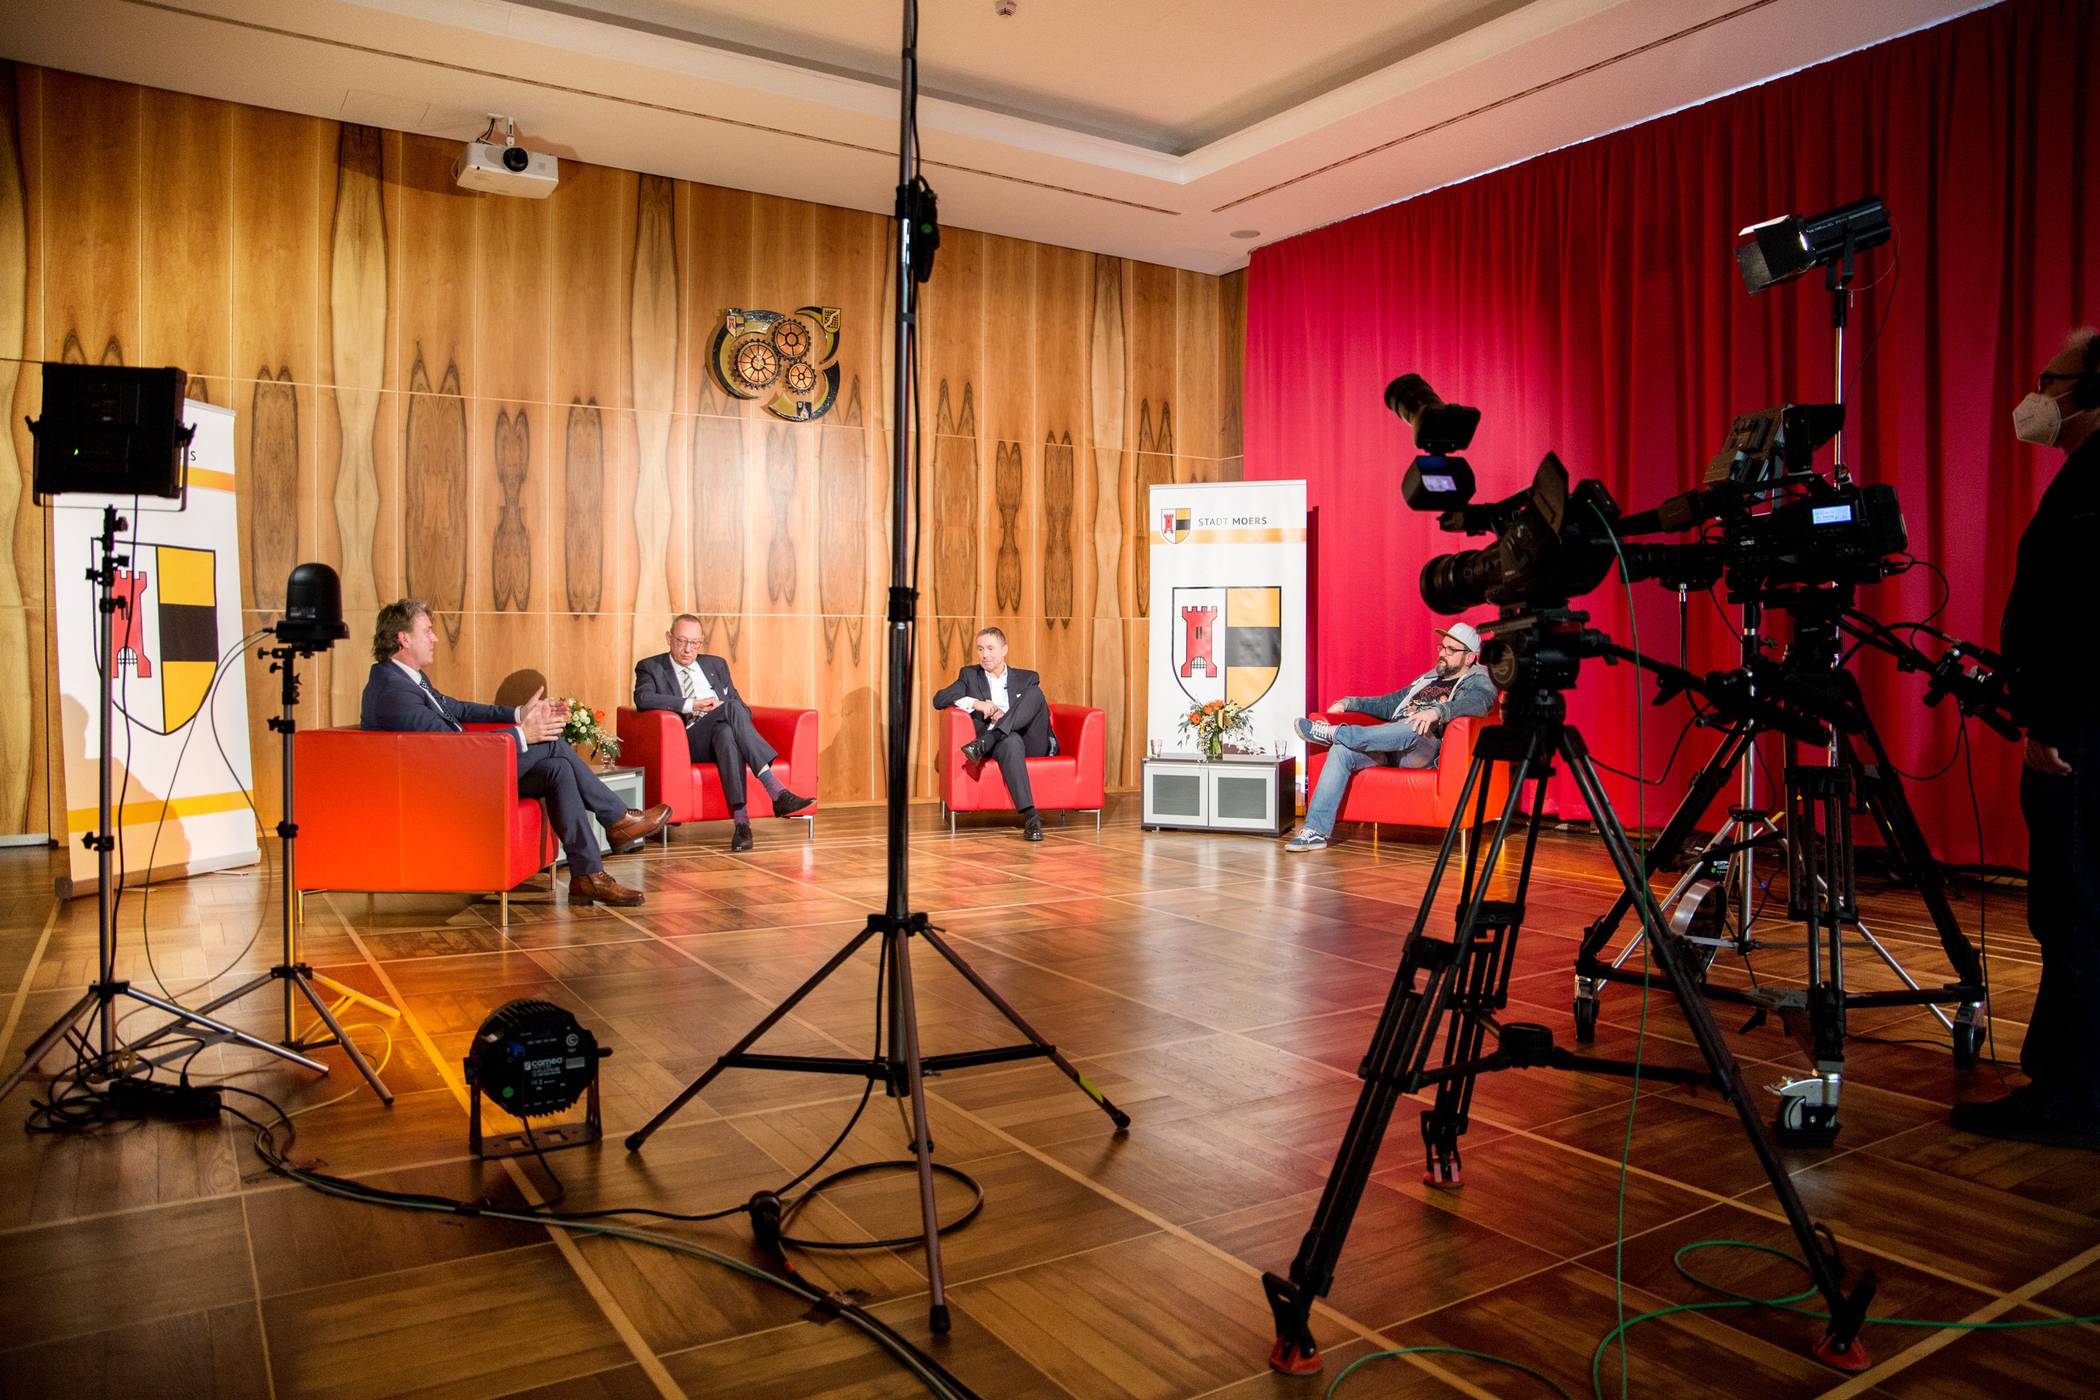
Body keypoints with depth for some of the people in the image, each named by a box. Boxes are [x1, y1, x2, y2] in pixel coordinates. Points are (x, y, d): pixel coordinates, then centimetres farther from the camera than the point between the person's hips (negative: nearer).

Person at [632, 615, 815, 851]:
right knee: (731, 708, -33)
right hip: (687, 743, -3)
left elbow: (743, 708, 19)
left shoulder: (716, 665, 24)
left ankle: (740, 819, -46)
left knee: (726, 732, -37)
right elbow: (642, 698, -9)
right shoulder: (650, 667, 13)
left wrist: (724, 708, -6)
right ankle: (777, 792, -43)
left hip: (725, 733, 3)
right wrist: (692, 704, -15)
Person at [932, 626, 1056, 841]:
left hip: (1032, 744, 1)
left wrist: (1005, 716, -10)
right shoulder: (969, 675, 19)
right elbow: (939, 699, 3)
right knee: (1011, 740, -40)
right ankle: (1030, 816, -53)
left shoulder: (1027, 678, 21)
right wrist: (975, 703, -14)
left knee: (1035, 693, -23)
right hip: (1004, 743, -1)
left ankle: (983, 743, -33)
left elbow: (1043, 713, 8)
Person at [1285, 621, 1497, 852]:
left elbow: (1476, 703, -14)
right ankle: (1316, 831, -27)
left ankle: (1334, 733, -30)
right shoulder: (1427, 679, 33)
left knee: (1414, 728, -41)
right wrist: (1348, 703, 21)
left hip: (1427, 750, -6)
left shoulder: (1479, 683, 10)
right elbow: (1388, 704, 37)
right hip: (1389, 747, 7)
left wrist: (1437, 711, -35)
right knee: (1341, 751, -20)